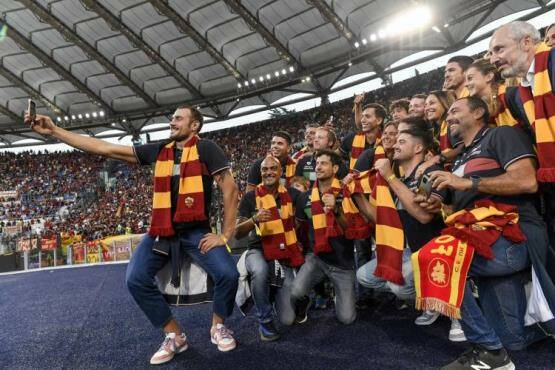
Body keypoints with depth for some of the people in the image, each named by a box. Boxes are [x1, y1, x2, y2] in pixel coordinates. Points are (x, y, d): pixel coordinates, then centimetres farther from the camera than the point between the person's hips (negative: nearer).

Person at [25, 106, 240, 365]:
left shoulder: (205, 148, -5)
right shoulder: (159, 150, 8)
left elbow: (230, 188, -10)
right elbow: (105, 148, 6)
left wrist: (224, 235, -13)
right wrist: (53, 131, 2)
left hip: (195, 230, -4)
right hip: (161, 231, 5)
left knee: (228, 273, -23)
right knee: (135, 279, -12)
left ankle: (218, 326, 9)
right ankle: (174, 336, 7)